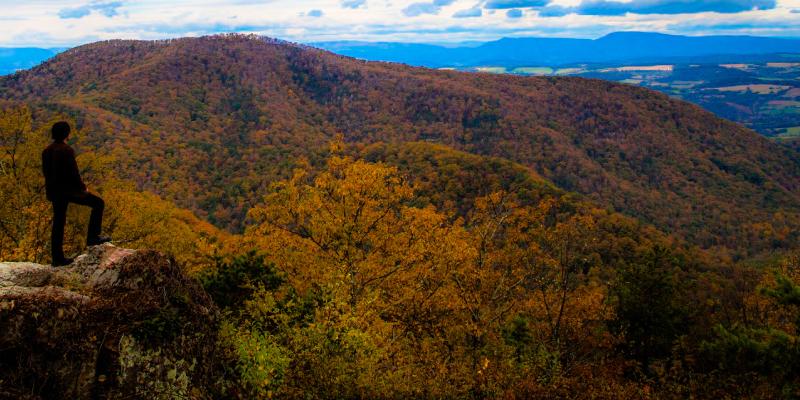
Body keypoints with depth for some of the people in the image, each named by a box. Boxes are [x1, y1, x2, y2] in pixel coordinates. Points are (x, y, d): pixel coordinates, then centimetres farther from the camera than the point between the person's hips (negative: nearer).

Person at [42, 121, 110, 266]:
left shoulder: (46, 151, 8)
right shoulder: (67, 150, -16)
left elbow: (46, 172, 13)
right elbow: (73, 173, -19)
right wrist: (83, 187, -4)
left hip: (53, 191, 8)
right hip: (68, 190, -8)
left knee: (58, 223, 13)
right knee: (98, 203, 4)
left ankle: (57, 258, 16)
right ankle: (93, 236, -1)